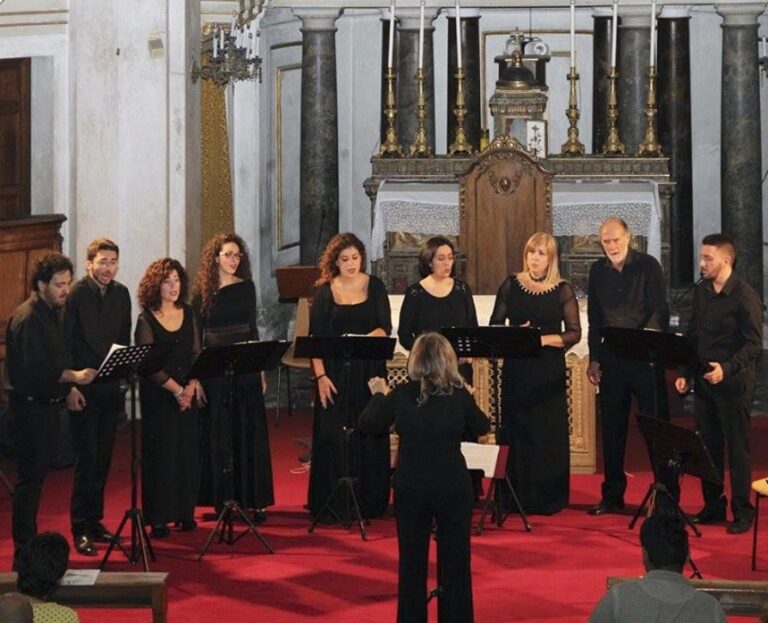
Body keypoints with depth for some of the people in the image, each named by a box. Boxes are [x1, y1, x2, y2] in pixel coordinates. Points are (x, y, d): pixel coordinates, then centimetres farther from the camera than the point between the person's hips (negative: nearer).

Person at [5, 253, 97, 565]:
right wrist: (73, 376, -31)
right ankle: (24, 550, -3)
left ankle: (29, 542, 23)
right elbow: (33, 369, -25)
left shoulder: (57, 313, 13)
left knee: (37, 475, 14)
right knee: (30, 477, -7)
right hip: (30, 407, -9)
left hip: (49, 404, 9)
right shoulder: (27, 319, -17)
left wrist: (70, 384, 11)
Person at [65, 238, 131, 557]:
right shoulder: (75, 295, -9)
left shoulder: (121, 294, 9)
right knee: (87, 458, -7)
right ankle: (81, 530, -3)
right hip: (82, 390, -6)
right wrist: (70, 387, -14)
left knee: (103, 458, 10)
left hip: (110, 387, 6)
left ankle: (94, 521, 20)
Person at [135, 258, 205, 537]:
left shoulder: (187, 313, 9)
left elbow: (197, 354, 7)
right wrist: (176, 390, -16)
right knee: (160, 453, -2)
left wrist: (192, 386, -8)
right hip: (158, 396, -4)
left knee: (188, 452, 5)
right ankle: (158, 517, 4)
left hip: (189, 393, 4)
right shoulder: (146, 319, -6)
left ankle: (185, 512, 14)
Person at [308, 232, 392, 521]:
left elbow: (385, 327, -3)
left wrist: (364, 339, -23)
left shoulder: (374, 286, 4)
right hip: (336, 374, -1)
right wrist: (320, 376, -11)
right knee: (333, 437, -3)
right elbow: (315, 338, -1)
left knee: (369, 437, 3)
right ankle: (333, 505, 4)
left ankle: (368, 502, 12)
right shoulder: (325, 291, 1)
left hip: (369, 371, 1)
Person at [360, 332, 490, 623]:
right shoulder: (459, 395, -10)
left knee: (411, 560, 12)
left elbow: (368, 425, 4)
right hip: (452, 486, -1)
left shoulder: (401, 395, -7)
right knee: (454, 560, 10)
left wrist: (378, 395, 18)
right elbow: (482, 427, 6)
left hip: (410, 487, 1)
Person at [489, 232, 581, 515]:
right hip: (516, 368, 1)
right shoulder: (511, 285, 5)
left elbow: (574, 333, -2)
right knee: (516, 430, 2)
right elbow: (494, 325, 6)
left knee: (548, 433, 1)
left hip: (549, 371, -1)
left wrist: (545, 339, -18)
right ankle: (516, 498, 9)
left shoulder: (562, 291, 0)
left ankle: (547, 499, 9)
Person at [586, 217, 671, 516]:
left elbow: (659, 311, -9)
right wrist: (594, 359, 10)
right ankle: (612, 496, 16)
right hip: (611, 359, 4)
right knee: (611, 429, 8)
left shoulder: (648, 265, -3)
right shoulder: (598, 271, 9)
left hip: (644, 357, -4)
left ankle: (667, 496, 3)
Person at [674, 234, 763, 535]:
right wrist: (684, 372, 9)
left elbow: (754, 344, -14)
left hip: (733, 382, -6)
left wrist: (727, 368, -26)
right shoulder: (701, 291, 9)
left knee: (737, 448, 0)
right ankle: (713, 507, 20)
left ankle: (742, 512, 8)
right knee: (708, 446, 10)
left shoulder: (745, 296, -12)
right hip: (704, 380, 6)